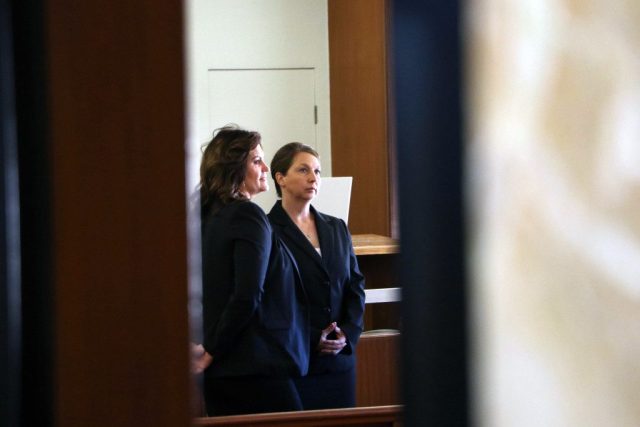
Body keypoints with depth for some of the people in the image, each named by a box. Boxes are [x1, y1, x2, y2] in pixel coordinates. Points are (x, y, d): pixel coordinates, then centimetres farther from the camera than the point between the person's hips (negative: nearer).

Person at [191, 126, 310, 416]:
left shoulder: (208, 216, 12)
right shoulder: (249, 216, -12)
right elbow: (247, 298, -20)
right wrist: (210, 353, -11)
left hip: (219, 371, 8)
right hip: (257, 369, -8)